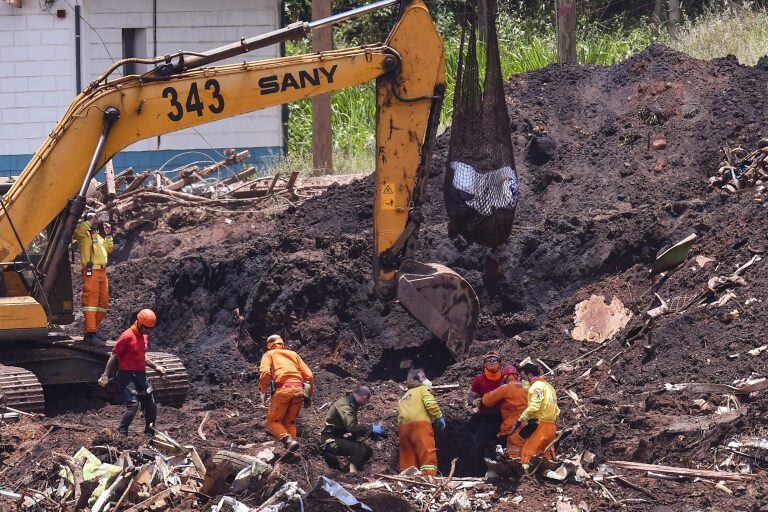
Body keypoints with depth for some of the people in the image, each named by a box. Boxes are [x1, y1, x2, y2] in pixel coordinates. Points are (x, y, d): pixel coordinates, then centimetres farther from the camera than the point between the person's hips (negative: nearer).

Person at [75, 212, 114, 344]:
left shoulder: (99, 235, 25)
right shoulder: (85, 234, 0)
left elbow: (109, 249, 28)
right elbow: (78, 230, -23)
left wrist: (108, 235, 19)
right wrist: (91, 221, -12)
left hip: (102, 272, 9)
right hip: (91, 271, -9)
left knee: (103, 302, 11)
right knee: (91, 301, -13)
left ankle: (92, 329, 20)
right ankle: (90, 334, -19)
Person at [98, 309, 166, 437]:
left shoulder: (145, 336, 11)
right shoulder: (127, 337, -15)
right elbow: (114, 356, -11)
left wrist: (155, 366, 18)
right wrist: (105, 376, -12)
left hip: (141, 375, 8)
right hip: (127, 376, -8)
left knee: (151, 405, 10)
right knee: (133, 405, -19)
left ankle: (150, 432, 25)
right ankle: (121, 433, -13)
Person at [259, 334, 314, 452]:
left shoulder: (268, 355, 15)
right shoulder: (293, 354, 25)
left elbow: (265, 373, -5)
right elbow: (309, 375, 16)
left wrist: (263, 393, 2)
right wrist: (310, 394, 25)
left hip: (282, 390, -4)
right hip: (298, 390, 4)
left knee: (273, 422, 4)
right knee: (289, 422, 19)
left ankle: (288, 440, -21)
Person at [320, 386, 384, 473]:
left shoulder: (352, 405, 14)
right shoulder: (344, 405, -19)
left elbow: (355, 426, 22)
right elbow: (351, 426, -32)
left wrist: (371, 433, 11)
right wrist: (371, 428, -24)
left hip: (340, 438, 10)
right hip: (330, 441, -10)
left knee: (368, 451, 5)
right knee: (360, 450, -26)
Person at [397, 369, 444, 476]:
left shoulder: (403, 398, 32)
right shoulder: (422, 389, 14)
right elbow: (431, 404, -4)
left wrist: (399, 434, 24)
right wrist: (439, 417, 3)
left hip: (403, 427, 7)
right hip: (420, 424, -7)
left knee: (407, 459, 5)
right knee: (428, 455, -18)